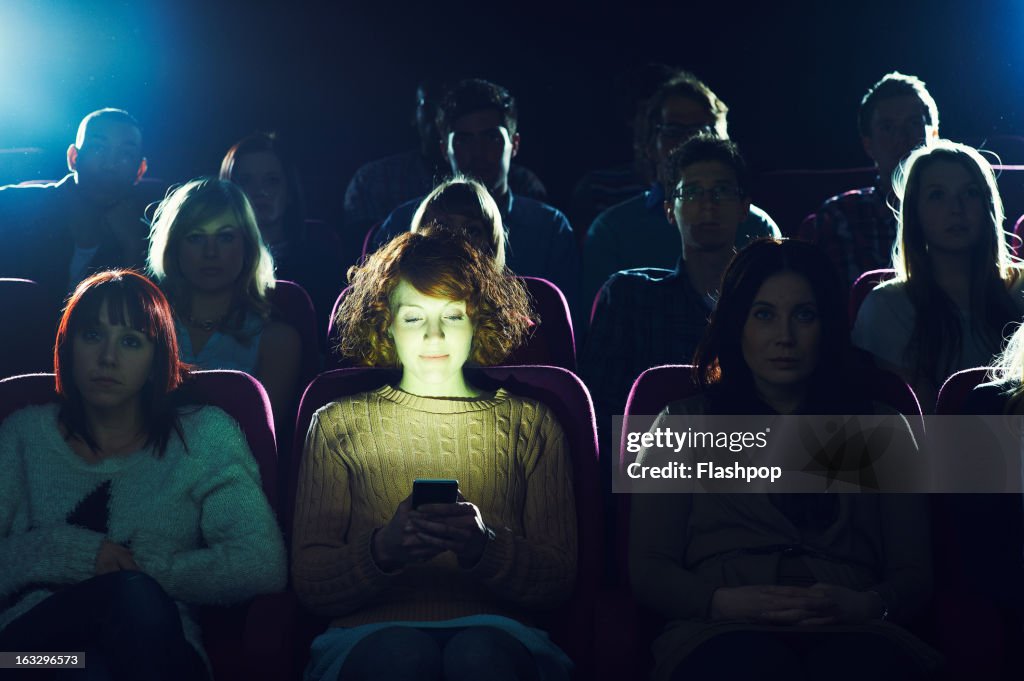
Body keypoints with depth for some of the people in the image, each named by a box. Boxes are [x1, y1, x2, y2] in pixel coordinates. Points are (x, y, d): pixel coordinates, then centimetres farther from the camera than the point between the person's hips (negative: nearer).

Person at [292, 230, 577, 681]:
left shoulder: (529, 425, 17)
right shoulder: (338, 425, 16)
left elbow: (558, 579, 7)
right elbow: (309, 584, 5)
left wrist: (485, 546, -15)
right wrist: (384, 548, -16)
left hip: (496, 631, 0)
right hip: (371, 636, 0)